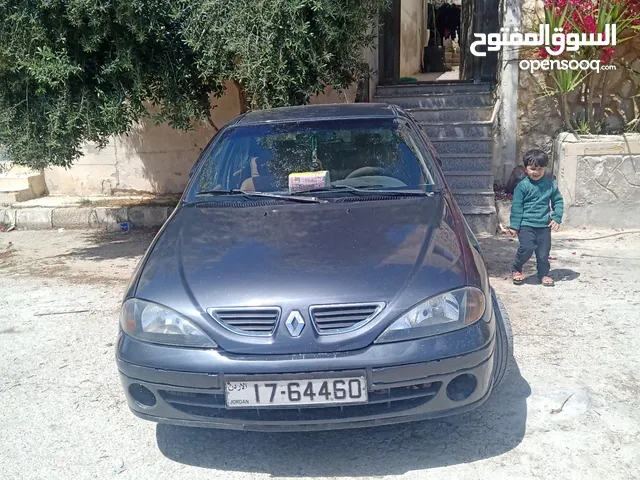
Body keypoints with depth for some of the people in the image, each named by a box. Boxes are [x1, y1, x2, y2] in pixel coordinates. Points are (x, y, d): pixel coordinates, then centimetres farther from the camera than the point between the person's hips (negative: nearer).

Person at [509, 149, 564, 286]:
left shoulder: (550, 184, 5)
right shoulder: (523, 186, -5)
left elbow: (558, 201, 13)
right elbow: (517, 206, -4)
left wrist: (556, 218, 0)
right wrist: (514, 226, -5)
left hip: (544, 225, 3)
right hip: (526, 224, -3)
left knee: (544, 251, 7)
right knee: (527, 248, -14)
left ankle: (544, 274, 26)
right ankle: (516, 269, 9)